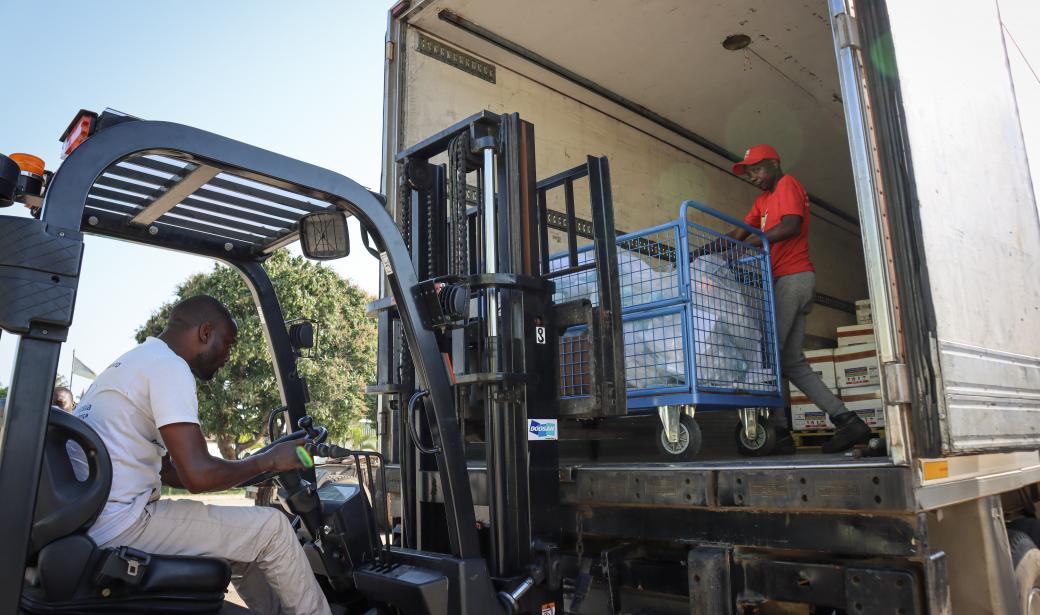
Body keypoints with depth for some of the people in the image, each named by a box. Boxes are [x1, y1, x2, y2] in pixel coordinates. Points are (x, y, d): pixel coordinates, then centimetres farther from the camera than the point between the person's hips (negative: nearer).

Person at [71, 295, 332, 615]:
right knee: (271, 526, -5)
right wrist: (268, 461, -6)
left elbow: (169, 470, 22)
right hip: (120, 524, -10)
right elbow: (198, 475, -23)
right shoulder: (168, 365, -14)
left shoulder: (134, 361, 18)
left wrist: (252, 474, 18)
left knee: (246, 536, 20)